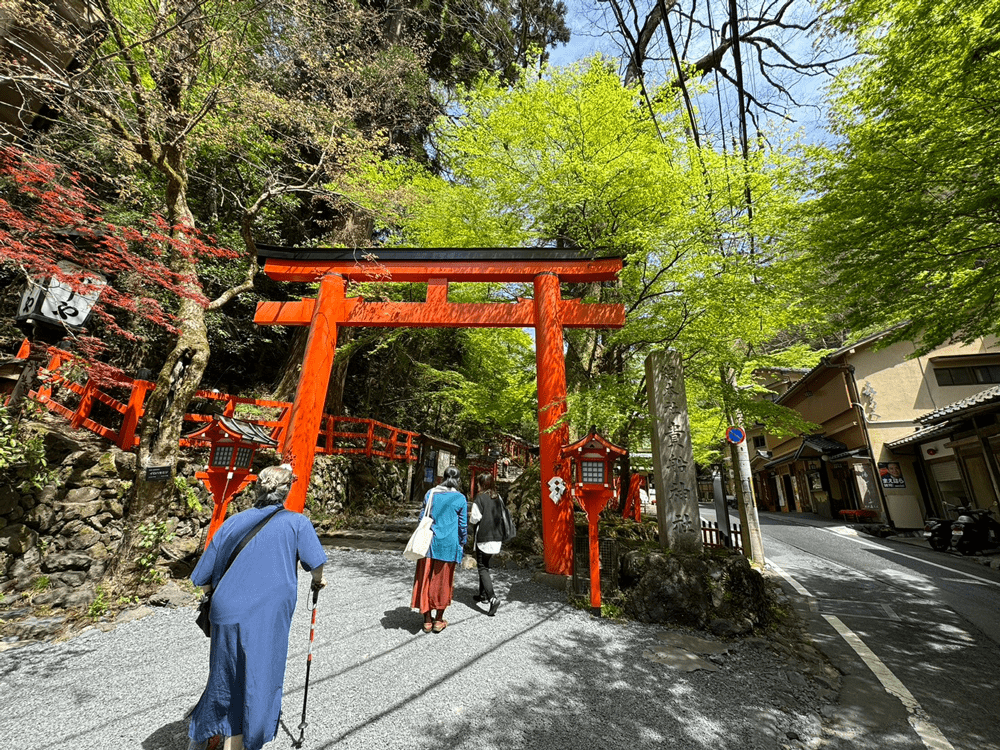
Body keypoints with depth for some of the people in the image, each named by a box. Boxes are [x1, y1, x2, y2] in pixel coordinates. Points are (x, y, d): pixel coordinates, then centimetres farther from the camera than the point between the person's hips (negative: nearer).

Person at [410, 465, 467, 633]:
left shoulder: (430, 494, 0)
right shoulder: (460, 499, -6)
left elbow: (422, 517, 6)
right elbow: (463, 525, -2)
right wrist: (461, 543, 12)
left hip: (428, 544, 2)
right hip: (448, 545, -2)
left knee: (425, 580, 13)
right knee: (443, 581, 12)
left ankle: (427, 620, 22)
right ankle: (438, 621, 23)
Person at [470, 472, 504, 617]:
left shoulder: (480, 498, -14)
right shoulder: (498, 498, 6)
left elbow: (474, 519, -15)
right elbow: (502, 517, 12)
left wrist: (470, 522, 6)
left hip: (484, 538, -7)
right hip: (497, 538, 7)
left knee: (482, 568, -1)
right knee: (485, 565, 22)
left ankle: (493, 598, -14)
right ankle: (483, 594, 32)